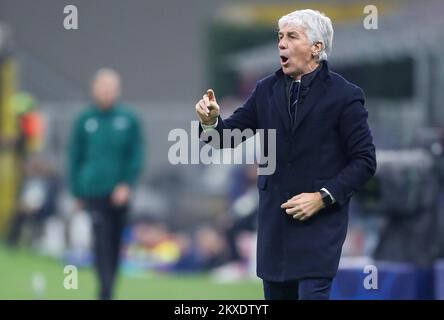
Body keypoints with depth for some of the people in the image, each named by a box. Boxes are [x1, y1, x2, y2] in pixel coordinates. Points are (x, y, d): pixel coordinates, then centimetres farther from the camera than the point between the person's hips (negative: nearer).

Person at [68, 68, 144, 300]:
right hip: (94, 192, -1)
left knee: (114, 243, 9)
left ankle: (108, 287, 23)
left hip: (119, 192, 2)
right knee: (102, 241, -13)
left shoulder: (129, 120, 2)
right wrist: (77, 191, 9)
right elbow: (75, 157, 9)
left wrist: (127, 184, -10)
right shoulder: (84, 120, 3)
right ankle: (106, 291, -16)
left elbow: (136, 155, 2)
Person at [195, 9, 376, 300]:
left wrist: (323, 197, -16)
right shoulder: (267, 90, 7)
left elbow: (364, 161, -7)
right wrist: (211, 122, -16)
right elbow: (229, 136, 7)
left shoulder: (344, 96, -7)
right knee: (276, 294, 9)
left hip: (319, 223, -5)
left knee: (312, 294, -14)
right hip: (274, 222, 5)